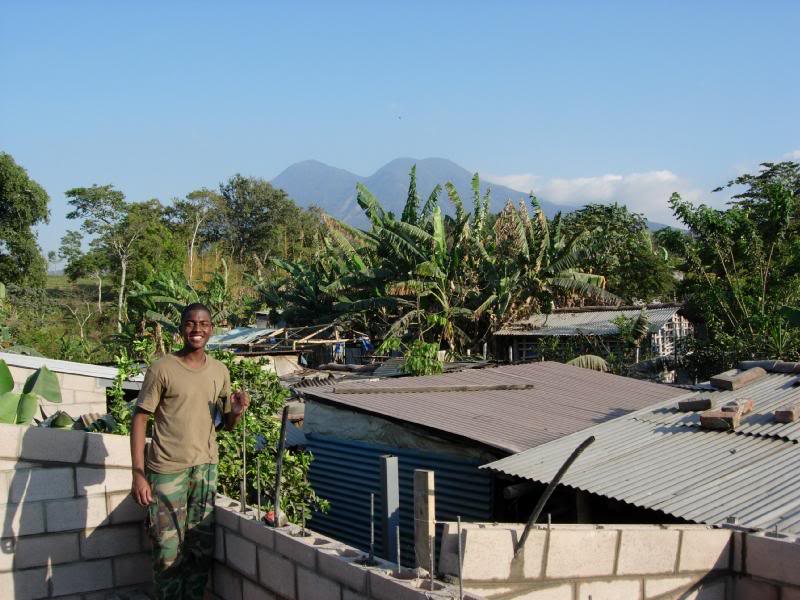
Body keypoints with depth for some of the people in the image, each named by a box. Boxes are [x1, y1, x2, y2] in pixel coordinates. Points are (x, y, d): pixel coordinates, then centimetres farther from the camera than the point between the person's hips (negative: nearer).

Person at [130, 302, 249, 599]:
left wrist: (236, 412, -10)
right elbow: (140, 419, -6)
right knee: (169, 552, -1)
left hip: (205, 469, 4)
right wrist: (138, 474, -13)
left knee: (201, 551, 7)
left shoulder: (220, 371, 7)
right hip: (167, 470, -4)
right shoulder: (162, 369, -7)